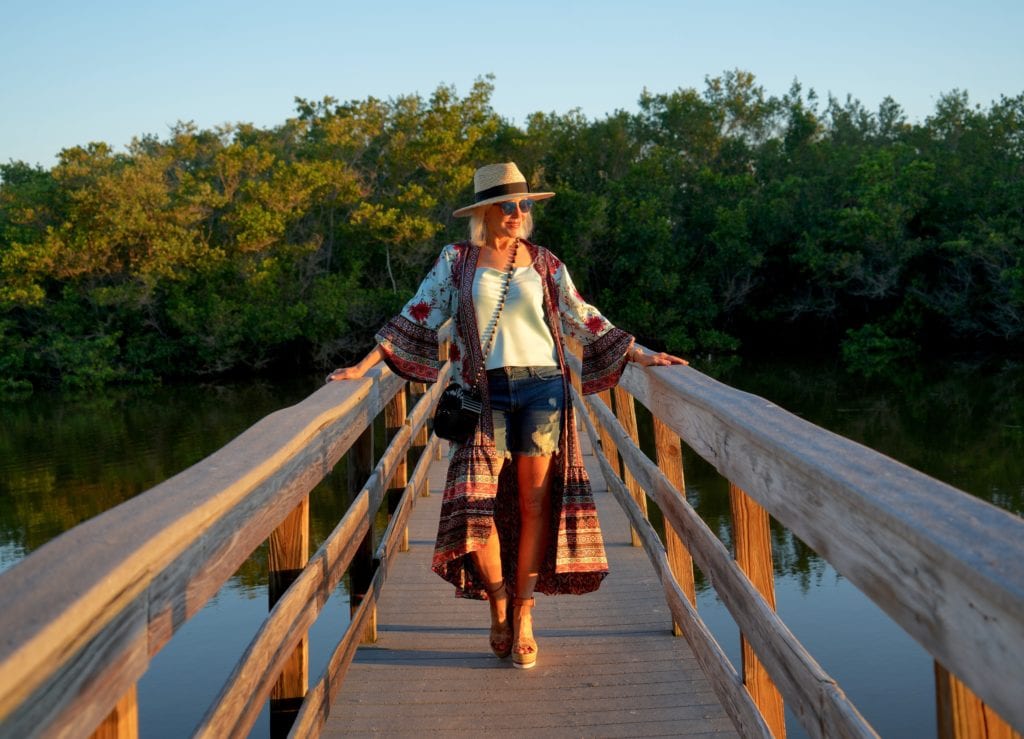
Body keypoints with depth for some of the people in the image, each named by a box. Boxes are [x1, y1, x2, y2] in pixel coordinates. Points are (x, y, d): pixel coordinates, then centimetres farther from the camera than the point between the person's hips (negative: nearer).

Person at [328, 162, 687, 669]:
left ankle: (524, 617, 12)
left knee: (536, 502, 1)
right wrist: (362, 368, 0)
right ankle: (498, 604, 14)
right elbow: (416, 319, 6)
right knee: (477, 502, -8)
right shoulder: (456, 262, 6)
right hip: (485, 393, -1)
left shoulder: (544, 264, 9)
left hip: (542, 387, 1)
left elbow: (584, 321, 12)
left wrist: (642, 356, 6)